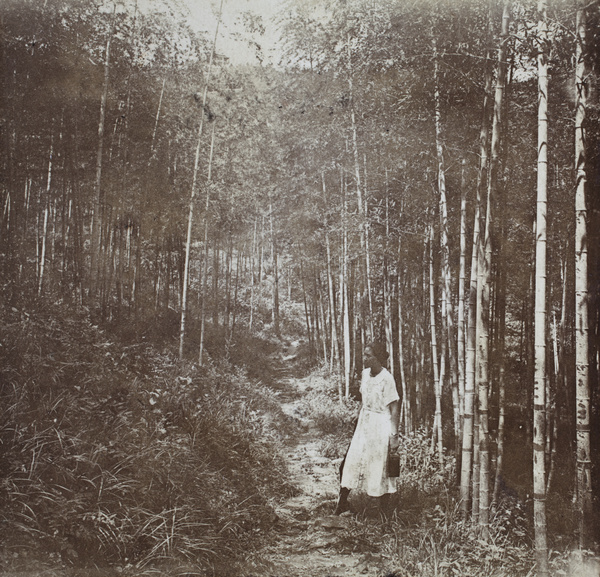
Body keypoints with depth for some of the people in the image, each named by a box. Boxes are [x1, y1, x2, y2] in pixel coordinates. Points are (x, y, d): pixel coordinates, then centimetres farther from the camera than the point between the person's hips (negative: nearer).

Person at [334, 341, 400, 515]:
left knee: (380, 468, 4)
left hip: (381, 426, -6)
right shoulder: (365, 373, 3)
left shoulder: (386, 378, -18)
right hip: (364, 423, 7)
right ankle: (342, 502, 19)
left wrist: (394, 436, -15)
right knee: (350, 461, 5)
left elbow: (394, 409, -16)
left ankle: (384, 510, 20)